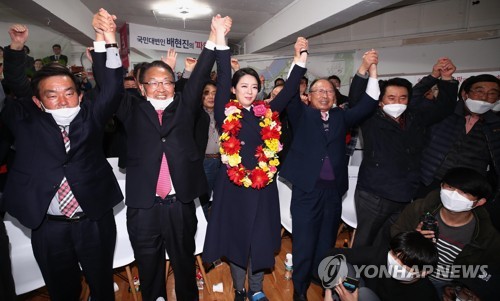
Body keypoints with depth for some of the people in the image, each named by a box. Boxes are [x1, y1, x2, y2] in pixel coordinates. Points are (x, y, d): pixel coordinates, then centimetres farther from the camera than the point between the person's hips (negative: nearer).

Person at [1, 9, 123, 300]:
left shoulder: (90, 115, -2)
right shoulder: (27, 120, 1)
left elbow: (112, 89, -12)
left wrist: (105, 43, -23)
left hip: (95, 221, 0)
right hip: (47, 226, 1)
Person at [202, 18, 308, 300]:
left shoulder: (267, 114, 6)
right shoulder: (227, 113, -2)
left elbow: (289, 90, 4)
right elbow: (223, 80, -10)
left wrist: (300, 59, -3)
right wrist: (221, 40, -16)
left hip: (264, 187, 2)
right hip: (233, 187, -2)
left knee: (261, 239, 11)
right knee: (236, 237, 12)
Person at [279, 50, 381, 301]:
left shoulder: (341, 117, 12)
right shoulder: (301, 115, 4)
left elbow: (368, 104, 4)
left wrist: (372, 69, -2)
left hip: (334, 190, 3)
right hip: (306, 189, -3)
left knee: (326, 243, 17)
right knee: (304, 245, 5)